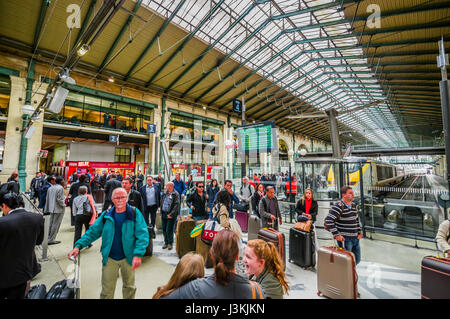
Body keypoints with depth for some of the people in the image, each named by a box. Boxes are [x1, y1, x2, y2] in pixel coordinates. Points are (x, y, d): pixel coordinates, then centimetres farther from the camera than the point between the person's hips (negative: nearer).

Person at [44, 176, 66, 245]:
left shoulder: (50, 188, 12)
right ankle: (51, 240, 4)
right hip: (59, 209, -8)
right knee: (56, 224, -1)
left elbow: (47, 199, 15)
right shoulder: (60, 188, -14)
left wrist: (46, 209, 21)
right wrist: (63, 205, -2)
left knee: (51, 224, 16)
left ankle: (49, 238, 23)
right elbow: (59, 199, -19)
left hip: (51, 208, 8)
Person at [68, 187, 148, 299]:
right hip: (109, 258, 1)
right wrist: (78, 245, -12)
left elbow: (142, 234, -18)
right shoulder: (106, 215, -2)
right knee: (107, 292, 13)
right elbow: (93, 231, 2)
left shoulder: (135, 214, -13)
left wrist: (138, 254, -27)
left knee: (129, 287, 20)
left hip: (128, 258, -1)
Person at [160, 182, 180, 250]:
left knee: (169, 230, 0)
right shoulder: (164, 193, 9)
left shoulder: (176, 194, -11)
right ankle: (166, 242, 30)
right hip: (164, 214, 6)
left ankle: (170, 243, 19)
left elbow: (176, 205, -16)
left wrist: (171, 214, -19)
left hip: (170, 215, -6)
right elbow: (161, 203, 16)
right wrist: (161, 212, 10)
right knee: (164, 229, 13)